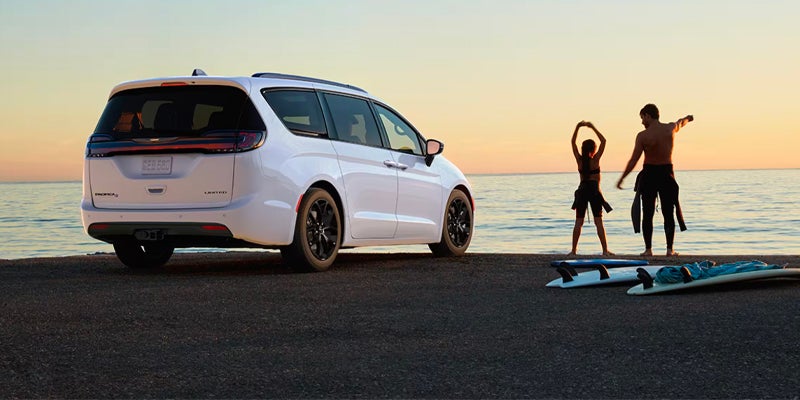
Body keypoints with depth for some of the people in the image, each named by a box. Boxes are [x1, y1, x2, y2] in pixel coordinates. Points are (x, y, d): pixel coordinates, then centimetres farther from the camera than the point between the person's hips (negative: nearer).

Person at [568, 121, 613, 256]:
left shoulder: (579, 160, 2)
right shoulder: (595, 159, -6)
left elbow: (573, 142, 11)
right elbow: (603, 141, -1)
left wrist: (578, 127, 8)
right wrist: (593, 128, 0)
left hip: (582, 190, 3)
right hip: (594, 191, -3)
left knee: (578, 222, 5)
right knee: (599, 221, -2)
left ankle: (573, 250, 3)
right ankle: (605, 249, -4)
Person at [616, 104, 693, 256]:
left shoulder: (643, 136, -12)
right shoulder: (671, 128, -2)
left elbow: (633, 161, -13)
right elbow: (681, 122, 24)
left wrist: (621, 179, -4)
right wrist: (688, 118, 49)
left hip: (649, 175, -2)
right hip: (666, 173, 2)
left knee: (647, 215, 6)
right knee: (668, 214, 7)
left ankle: (648, 249, 4)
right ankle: (670, 249, 4)